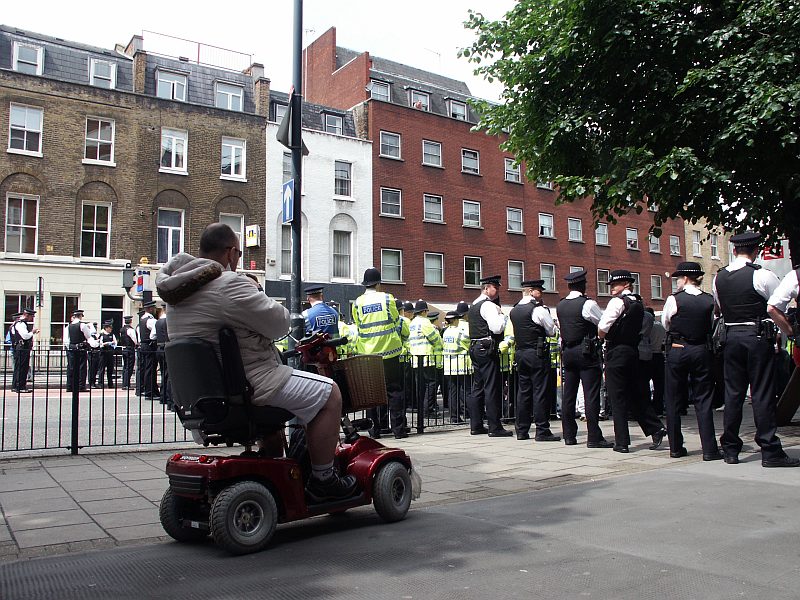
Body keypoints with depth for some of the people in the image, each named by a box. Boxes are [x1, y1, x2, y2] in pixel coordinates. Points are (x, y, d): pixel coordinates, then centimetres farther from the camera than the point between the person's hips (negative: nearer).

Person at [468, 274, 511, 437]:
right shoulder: (489, 305, -12)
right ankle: (495, 427, -6)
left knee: (477, 387, 11)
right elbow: (497, 328, -21)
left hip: (475, 348, 10)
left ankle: (476, 425, 15)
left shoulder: (474, 305, 18)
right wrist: (502, 315, -4)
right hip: (487, 349, -10)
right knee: (492, 389, -7)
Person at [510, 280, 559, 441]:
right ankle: (542, 431, -2)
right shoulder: (539, 309, -11)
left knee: (523, 390, 10)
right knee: (540, 391, -4)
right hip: (537, 353, -7)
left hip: (520, 353, 7)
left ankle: (522, 430, 14)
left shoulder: (514, 310, 10)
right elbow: (552, 330, -3)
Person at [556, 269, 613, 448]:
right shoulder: (588, 304, -13)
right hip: (587, 352, -6)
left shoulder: (560, 306, 7)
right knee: (591, 395, -4)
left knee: (568, 395, 9)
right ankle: (594, 437, -4)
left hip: (567, 351, 6)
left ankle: (569, 435, 14)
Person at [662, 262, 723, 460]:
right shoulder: (710, 301, -2)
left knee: (674, 401, 9)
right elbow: (712, 326, 7)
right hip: (702, 351, 2)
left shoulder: (674, 299, -9)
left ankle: (676, 447, 14)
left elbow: (665, 324, 4)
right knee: (703, 400, 7)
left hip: (677, 350, -2)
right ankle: (709, 449, 4)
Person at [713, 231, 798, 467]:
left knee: (733, 392, 9)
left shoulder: (719, 277, 6)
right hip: (758, 336, -5)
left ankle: (730, 449, 14)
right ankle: (770, 451, 2)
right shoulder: (762, 275, -10)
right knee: (762, 393, -2)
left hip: (731, 336, 5)